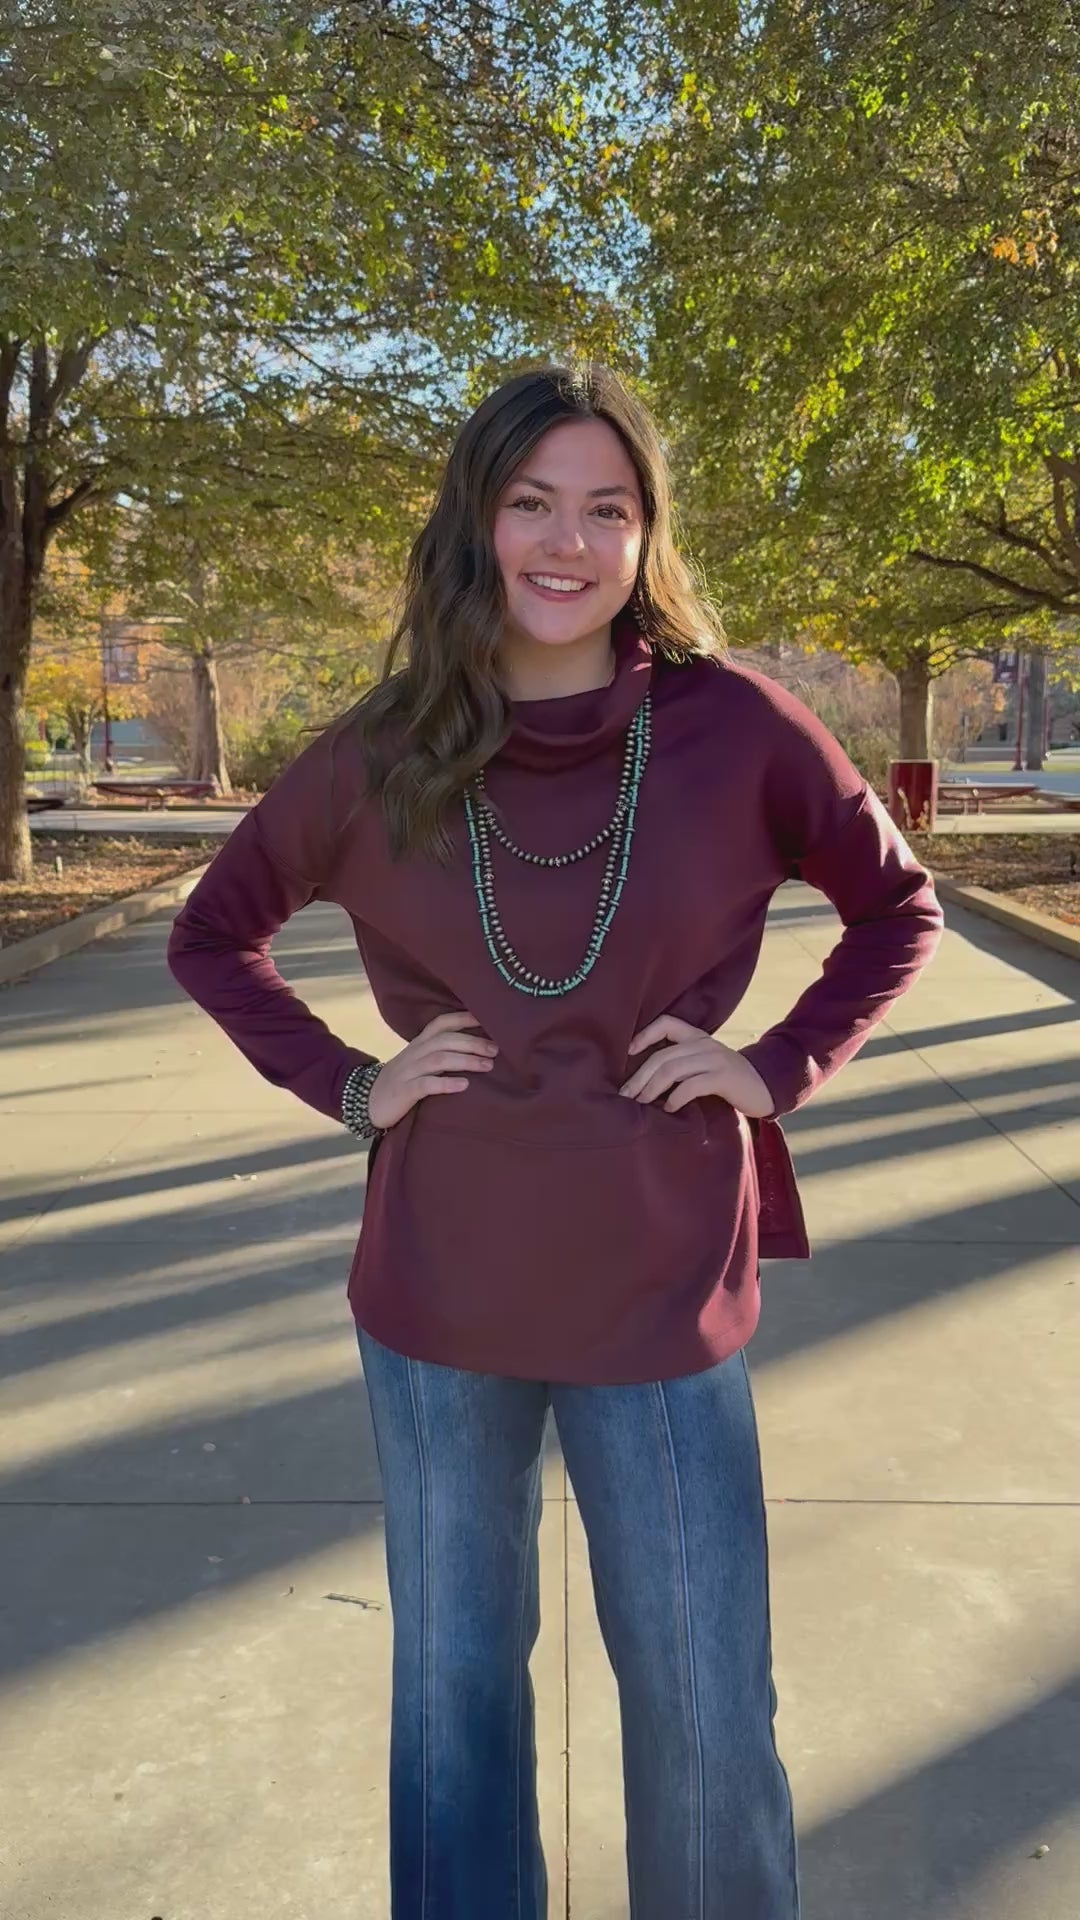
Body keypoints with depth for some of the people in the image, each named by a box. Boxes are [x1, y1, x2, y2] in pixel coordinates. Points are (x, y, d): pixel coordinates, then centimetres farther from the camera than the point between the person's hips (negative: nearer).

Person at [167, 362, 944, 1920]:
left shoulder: (733, 725, -8)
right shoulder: (381, 756, -4)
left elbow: (898, 908, 6)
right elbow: (212, 935, 10)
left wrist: (780, 1068, -6)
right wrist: (343, 1084, -2)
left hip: (662, 1293, -1)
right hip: (438, 1296, 2)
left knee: (709, 1712, 11)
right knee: (454, 1684, 19)